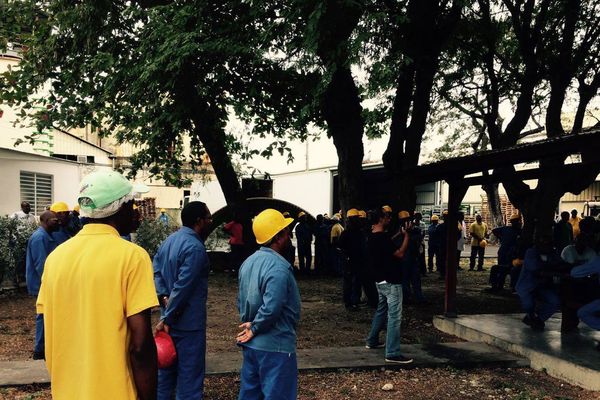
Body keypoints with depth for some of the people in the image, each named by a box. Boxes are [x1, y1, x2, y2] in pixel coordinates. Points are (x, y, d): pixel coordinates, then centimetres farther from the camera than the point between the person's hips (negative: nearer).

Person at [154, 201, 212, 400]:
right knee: (189, 376, 0)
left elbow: (156, 271, 7)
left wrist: (164, 297, -6)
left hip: (171, 319, 9)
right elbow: (183, 287, -23)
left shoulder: (169, 240, 9)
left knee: (166, 371, 19)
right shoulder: (195, 247, -20)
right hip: (189, 323, -9)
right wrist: (167, 319, -18)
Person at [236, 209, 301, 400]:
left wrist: (250, 324, 6)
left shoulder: (249, 262, 7)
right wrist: (255, 329, -14)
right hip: (275, 346, -9)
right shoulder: (278, 267, -22)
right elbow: (271, 309, -29)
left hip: (251, 344, 9)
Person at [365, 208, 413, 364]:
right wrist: (406, 234, -16)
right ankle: (392, 353, -9)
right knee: (395, 316, -9)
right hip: (391, 282, -10)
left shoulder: (372, 237, 9)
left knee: (381, 311, 24)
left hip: (381, 281, 10)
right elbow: (400, 253, -21)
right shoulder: (383, 237, -22)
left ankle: (372, 341, 34)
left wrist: (401, 233, 17)